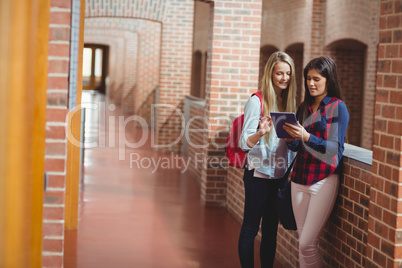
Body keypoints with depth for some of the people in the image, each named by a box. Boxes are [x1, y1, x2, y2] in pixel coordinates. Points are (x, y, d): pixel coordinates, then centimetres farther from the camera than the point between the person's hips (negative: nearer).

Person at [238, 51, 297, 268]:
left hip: (280, 176, 6)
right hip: (259, 175, -6)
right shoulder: (256, 101, -10)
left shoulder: (289, 102, 8)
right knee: (250, 228, 2)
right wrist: (261, 132, -32)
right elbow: (245, 143, -15)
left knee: (271, 230, 12)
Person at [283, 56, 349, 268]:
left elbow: (335, 149, -13)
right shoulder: (304, 107, 12)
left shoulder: (338, 108, -5)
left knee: (307, 244, -9)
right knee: (303, 242, 9)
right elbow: (296, 147, 12)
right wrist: (290, 137, -9)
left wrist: (306, 137, -24)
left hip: (323, 180, -5)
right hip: (300, 178, 6)